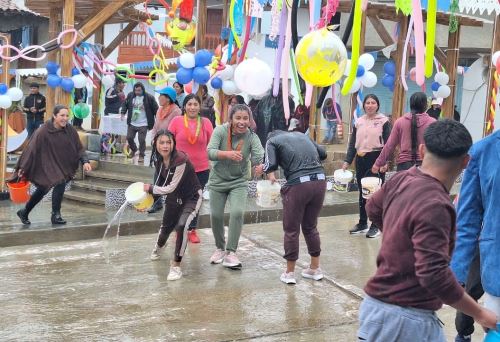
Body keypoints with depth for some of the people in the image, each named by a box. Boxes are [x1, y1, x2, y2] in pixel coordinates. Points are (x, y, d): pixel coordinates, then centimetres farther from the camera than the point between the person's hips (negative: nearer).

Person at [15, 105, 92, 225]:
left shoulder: (70, 130, -8)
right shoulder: (43, 131, -19)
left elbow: (79, 148, -3)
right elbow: (32, 148, -16)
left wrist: (85, 161, -19)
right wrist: (23, 167, -16)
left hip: (63, 165, 5)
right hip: (46, 165, -5)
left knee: (42, 189, 14)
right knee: (60, 183, -23)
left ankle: (24, 212, 34)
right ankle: (55, 215, -8)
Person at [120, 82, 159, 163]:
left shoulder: (149, 98, -11)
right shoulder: (130, 95, 0)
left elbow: (155, 109, -6)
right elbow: (125, 104, 14)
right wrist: (123, 112, -1)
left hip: (143, 124, -4)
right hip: (132, 123, 4)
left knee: (142, 140, -4)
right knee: (129, 138, 7)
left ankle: (141, 155, 13)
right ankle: (133, 149, 35)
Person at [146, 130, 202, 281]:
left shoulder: (181, 160, -32)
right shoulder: (157, 160, -11)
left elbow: (171, 188, -29)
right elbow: (161, 181, 4)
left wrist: (150, 188, -19)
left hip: (191, 197, -6)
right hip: (174, 197, 6)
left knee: (182, 226, -27)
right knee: (166, 226, 21)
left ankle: (176, 266, -12)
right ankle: (159, 246, 58)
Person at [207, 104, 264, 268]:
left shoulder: (252, 137, -16)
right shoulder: (220, 131, -17)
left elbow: (259, 158, -30)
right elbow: (210, 152, -27)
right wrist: (227, 154, -45)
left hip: (239, 182, -1)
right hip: (218, 180, 1)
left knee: (237, 212, -18)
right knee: (216, 215, 5)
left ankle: (230, 253, -8)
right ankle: (220, 248, 31)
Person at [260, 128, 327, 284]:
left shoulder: (272, 141, 8)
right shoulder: (301, 135, 23)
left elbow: (271, 164, -6)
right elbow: (323, 153, 23)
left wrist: (268, 172, 15)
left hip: (298, 183, -5)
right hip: (320, 180, 5)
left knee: (291, 230, 10)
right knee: (311, 227, 20)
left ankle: (290, 273, 18)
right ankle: (315, 268, 28)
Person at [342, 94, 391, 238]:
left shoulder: (384, 121, -2)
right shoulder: (358, 122, 10)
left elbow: (388, 143, -6)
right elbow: (352, 143, 13)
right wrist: (347, 161, 6)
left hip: (376, 159, -5)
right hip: (361, 160, 5)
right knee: (362, 192, 12)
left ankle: (375, 225, 7)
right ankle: (362, 223, 22)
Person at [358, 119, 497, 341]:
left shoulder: (400, 180, 0)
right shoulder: (434, 205, -25)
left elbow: (373, 209, 21)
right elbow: (434, 275, -30)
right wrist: (479, 313, -18)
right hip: (405, 318, -8)